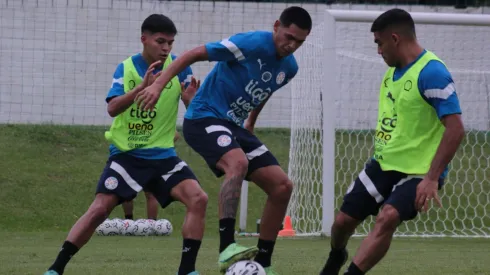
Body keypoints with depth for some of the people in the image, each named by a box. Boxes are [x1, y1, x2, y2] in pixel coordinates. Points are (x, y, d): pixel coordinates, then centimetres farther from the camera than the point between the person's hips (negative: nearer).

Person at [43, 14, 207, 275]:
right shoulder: (126, 68, -4)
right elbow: (112, 108, -18)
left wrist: (192, 99, -24)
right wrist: (142, 87, -33)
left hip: (163, 155, 2)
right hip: (126, 153, -2)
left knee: (198, 198, -17)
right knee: (99, 209, -13)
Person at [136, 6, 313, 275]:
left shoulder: (289, 67, 4)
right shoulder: (251, 43, -20)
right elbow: (195, 54, -18)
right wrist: (158, 85, -24)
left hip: (235, 126, 8)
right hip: (204, 118, -8)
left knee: (282, 186, 0)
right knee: (237, 162, -37)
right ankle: (226, 248, -41)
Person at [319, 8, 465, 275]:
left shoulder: (431, 73, -20)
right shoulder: (393, 70, 7)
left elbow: (455, 129, -25)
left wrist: (431, 178, -28)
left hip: (417, 172, -8)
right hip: (383, 163, 8)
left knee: (387, 218, -32)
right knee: (344, 220, 10)